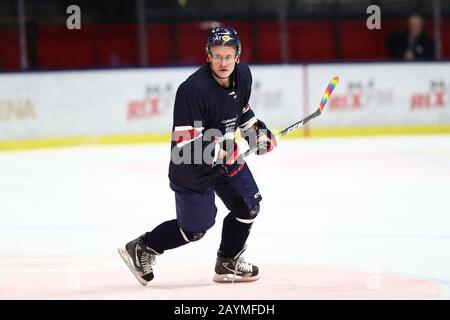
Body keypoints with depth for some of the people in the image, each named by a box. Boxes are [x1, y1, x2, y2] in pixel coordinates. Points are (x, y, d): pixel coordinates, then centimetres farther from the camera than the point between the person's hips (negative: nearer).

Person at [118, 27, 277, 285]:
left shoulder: (243, 75, -7)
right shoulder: (193, 89, -31)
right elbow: (185, 144, -30)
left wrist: (256, 130, 6)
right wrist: (219, 152, -38)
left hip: (224, 151, 7)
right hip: (191, 164, -7)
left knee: (248, 206, 6)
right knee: (195, 228, 1)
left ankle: (228, 263, 23)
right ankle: (141, 250, 18)